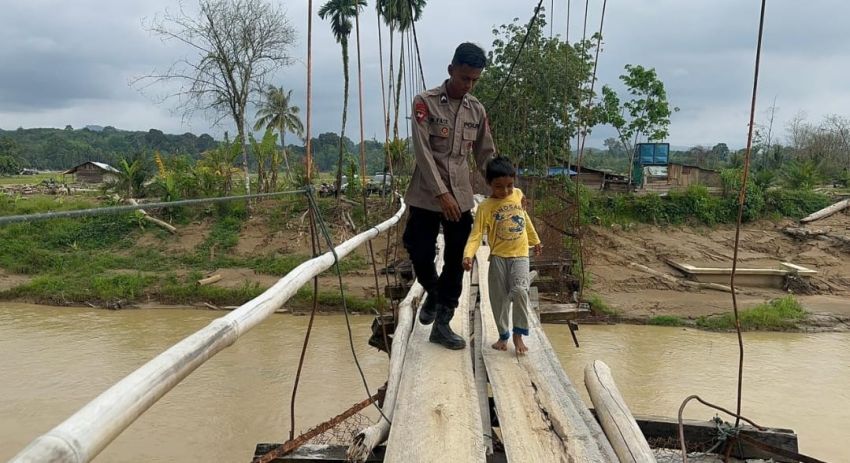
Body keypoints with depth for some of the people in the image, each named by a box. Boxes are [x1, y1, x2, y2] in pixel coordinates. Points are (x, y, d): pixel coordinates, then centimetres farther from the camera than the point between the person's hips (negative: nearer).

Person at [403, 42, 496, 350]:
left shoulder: (477, 110, 7)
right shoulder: (425, 102, -7)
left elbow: (486, 155, 12)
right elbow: (422, 152, -14)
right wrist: (441, 192, -20)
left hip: (462, 197, 4)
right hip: (427, 195, -3)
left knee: (455, 263, 4)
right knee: (420, 253, -3)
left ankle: (442, 324, 14)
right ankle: (432, 294, 29)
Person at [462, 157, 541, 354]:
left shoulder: (518, 195, 3)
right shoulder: (485, 207, -8)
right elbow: (476, 234, -14)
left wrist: (535, 240, 30)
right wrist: (468, 255, -30)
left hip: (520, 255, 1)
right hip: (498, 257, -1)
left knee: (520, 291, -16)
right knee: (499, 297, 6)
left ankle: (518, 334, 0)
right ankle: (503, 335, 23)